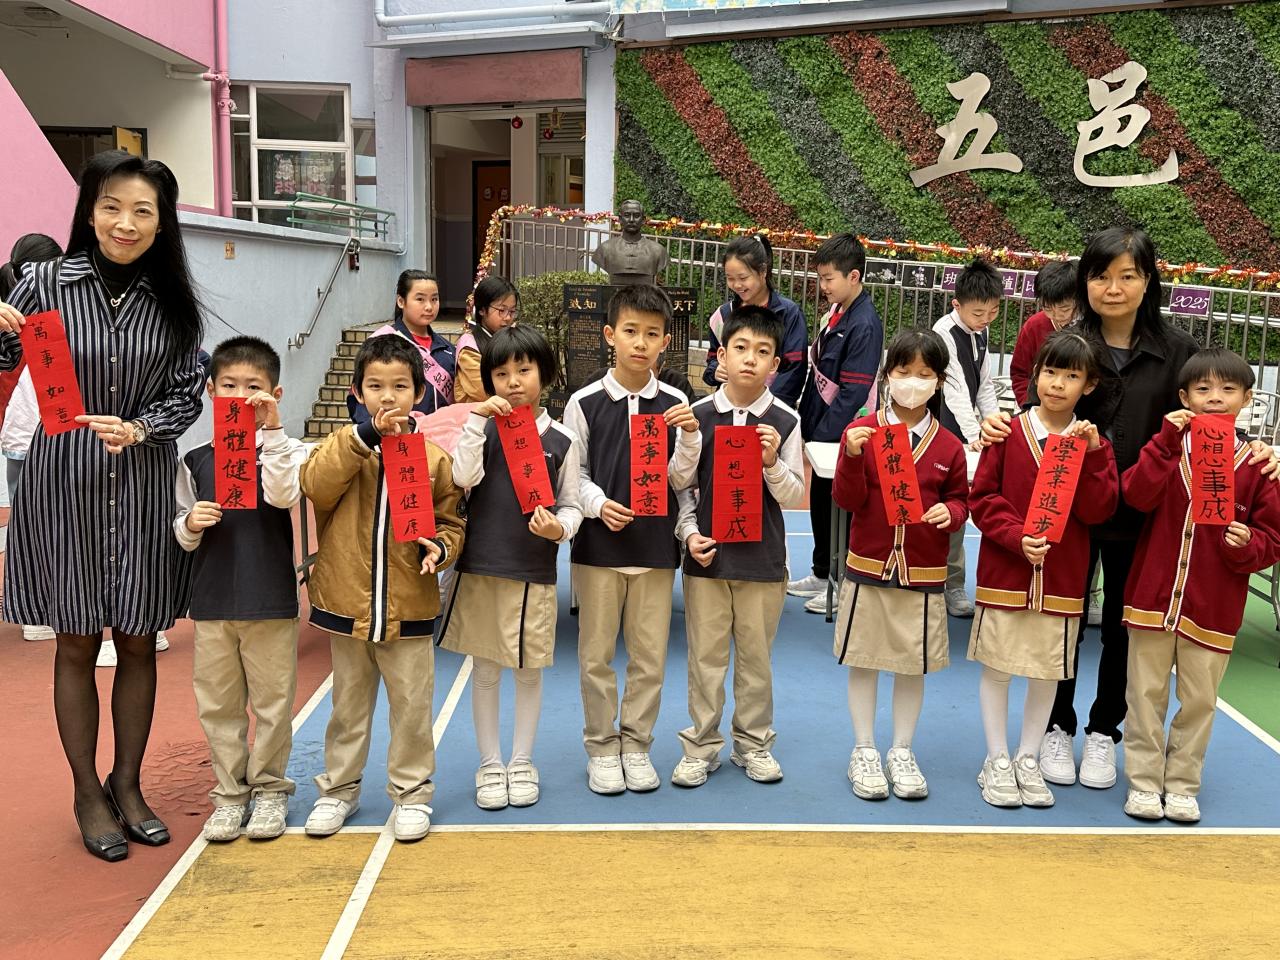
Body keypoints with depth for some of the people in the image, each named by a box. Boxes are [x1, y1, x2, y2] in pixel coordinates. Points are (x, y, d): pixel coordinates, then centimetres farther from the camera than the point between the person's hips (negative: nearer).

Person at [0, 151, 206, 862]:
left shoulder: (170, 300, 1)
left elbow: (186, 395, 2)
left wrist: (138, 430, -15)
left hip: (144, 484, 2)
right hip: (64, 484, -2)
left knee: (139, 639, 10)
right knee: (76, 642, 8)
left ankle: (127, 784, 29)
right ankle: (88, 795, 25)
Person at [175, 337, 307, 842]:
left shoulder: (284, 450, -1)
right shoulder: (195, 460, 6)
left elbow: (283, 495, -22)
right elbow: (181, 533, 12)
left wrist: (271, 430, -28)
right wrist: (190, 524, -11)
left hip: (271, 600, -3)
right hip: (211, 601, 3)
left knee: (271, 701, 6)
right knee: (217, 703, 10)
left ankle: (269, 789, 23)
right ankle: (229, 793, 24)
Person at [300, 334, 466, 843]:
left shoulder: (434, 456, -2)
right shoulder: (344, 445, 0)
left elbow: (451, 520, 6)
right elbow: (315, 485, -20)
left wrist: (439, 547, -15)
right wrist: (364, 434, -27)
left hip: (409, 608, 0)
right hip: (345, 603, 1)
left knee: (412, 706, 9)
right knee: (348, 706, 17)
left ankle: (412, 791, 26)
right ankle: (338, 788, 33)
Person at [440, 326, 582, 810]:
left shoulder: (561, 440, 2)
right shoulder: (483, 427, 2)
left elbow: (571, 504, 6)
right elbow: (464, 478, -14)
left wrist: (560, 527, -15)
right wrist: (477, 418, -18)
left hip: (535, 572, 0)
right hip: (481, 567, 1)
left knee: (529, 671, 10)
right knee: (484, 670, 10)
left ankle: (522, 761, 27)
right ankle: (489, 764, 25)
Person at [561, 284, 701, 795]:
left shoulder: (675, 405, 1)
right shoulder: (584, 402, -3)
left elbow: (680, 481, 2)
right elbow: (572, 474, 1)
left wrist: (690, 437, -14)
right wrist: (598, 504, -16)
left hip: (655, 544, 1)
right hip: (599, 543, -1)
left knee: (649, 654, 8)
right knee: (596, 653, 7)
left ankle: (636, 745, 25)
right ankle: (602, 748, 23)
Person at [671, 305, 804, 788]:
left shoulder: (785, 422, -2)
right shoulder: (698, 415, -1)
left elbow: (793, 497, 0)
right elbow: (682, 486, 5)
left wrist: (772, 462, -17)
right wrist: (689, 533, -8)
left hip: (763, 557, 0)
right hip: (707, 554, 0)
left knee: (756, 657, 11)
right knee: (705, 657, 7)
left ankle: (754, 743, 27)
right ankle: (701, 746, 21)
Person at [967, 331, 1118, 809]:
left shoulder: (1094, 443, 4)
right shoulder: (1009, 433, -2)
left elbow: (1098, 510, -5)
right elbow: (982, 497, -4)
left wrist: (1093, 455, -15)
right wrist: (1017, 537, -17)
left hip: (1062, 577, 2)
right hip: (1004, 571, -2)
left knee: (1049, 669, 10)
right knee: (997, 666, 5)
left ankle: (1028, 759, 26)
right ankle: (997, 760, 19)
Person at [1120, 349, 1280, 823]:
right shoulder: (1169, 447, 0)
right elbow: (1137, 495, -18)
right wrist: (1166, 440, -22)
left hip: (1214, 607, 0)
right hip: (1153, 596, 0)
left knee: (1199, 699, 10)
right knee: (1146, 693, 8)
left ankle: (1182, 786, 25)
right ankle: (1144, 783, 21)